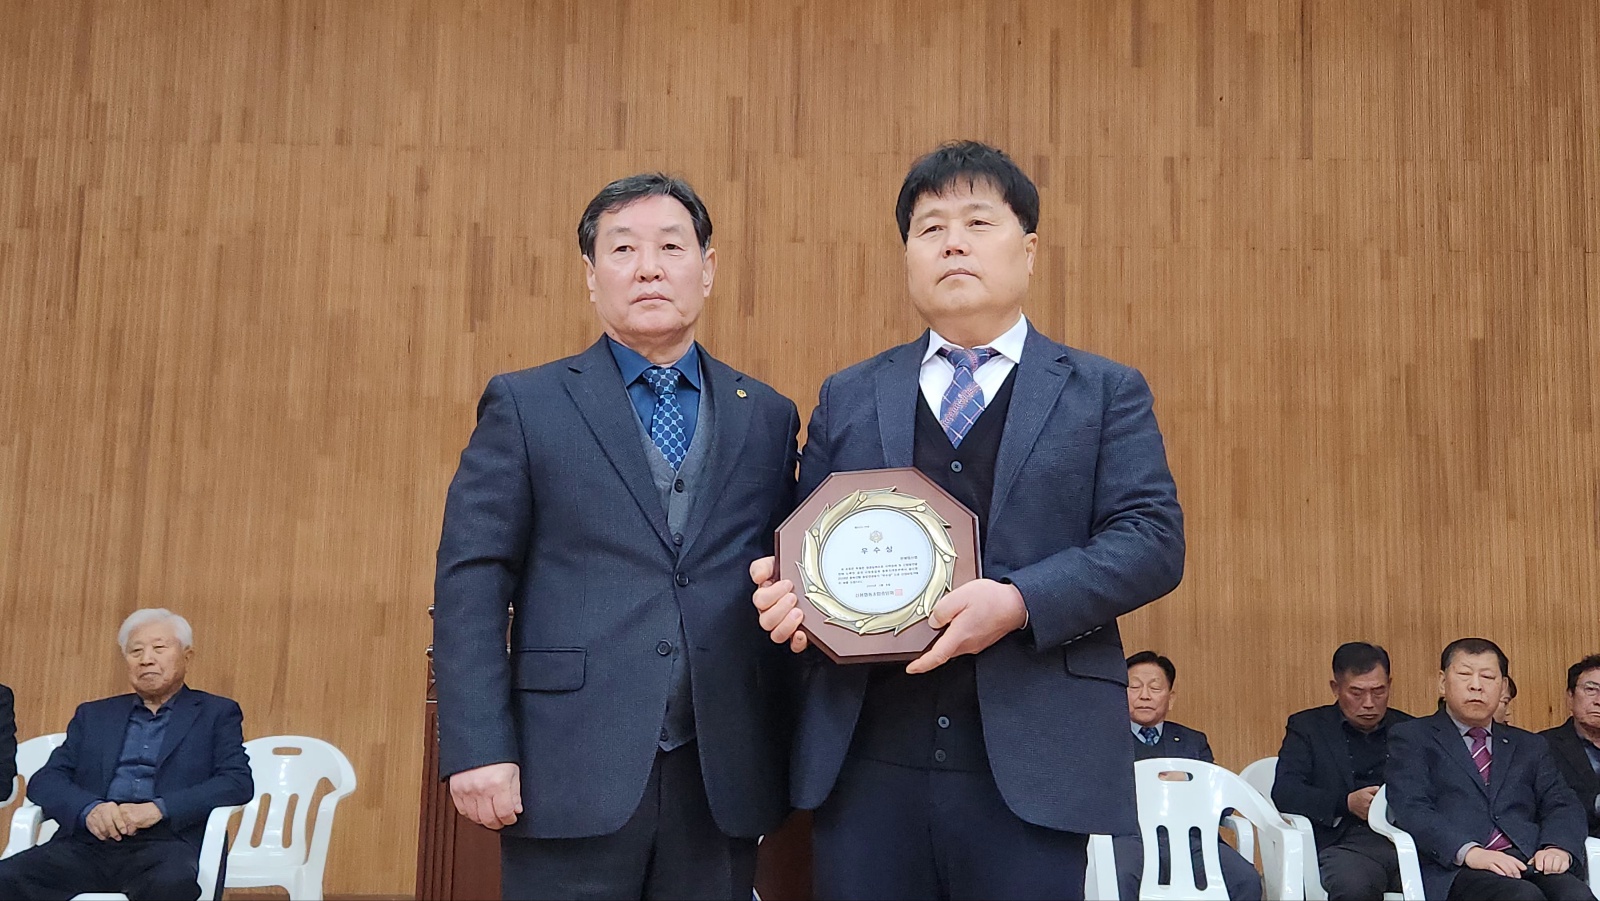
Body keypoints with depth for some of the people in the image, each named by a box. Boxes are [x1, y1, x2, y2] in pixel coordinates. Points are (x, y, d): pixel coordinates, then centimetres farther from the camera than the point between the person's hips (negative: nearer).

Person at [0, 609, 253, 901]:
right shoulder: (93, 716, 24)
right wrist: (89, 808, -9)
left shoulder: (217, 714, 14)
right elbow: (45, 780, 14)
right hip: (89, 842, 3)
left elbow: (239, 782, 0)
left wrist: (159, 808, -13)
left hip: (166, 841, -3)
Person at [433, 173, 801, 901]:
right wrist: (478, 750, -11)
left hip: (722, 778, 3)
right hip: (572, 772, -2)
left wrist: (790, 745, 4)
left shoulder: (768, 417, 10)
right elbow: (471, 584, -3)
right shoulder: (525, 405, 2)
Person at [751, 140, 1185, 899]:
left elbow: (1152, 539, -2)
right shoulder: (847, 398, 15)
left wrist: (1020, 603, -17)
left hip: (1031, 764, -2)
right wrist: (785, 592, -7)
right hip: (864, 762, 2)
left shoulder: (1105, 393, 8)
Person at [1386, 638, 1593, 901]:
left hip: (1529, 862, 4)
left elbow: (1562, 805, 15)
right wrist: (1469, 852, -20)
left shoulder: (1529, 746, 28)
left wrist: (1558, 848, -9)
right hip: (1455, 869, -4)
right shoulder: (1411, 738, 12)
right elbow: (1411, 808, -3)